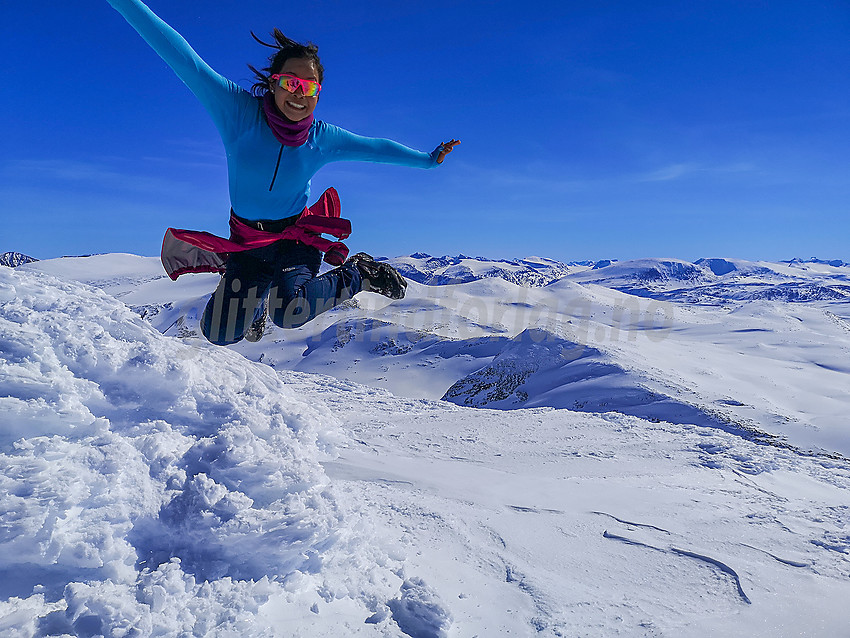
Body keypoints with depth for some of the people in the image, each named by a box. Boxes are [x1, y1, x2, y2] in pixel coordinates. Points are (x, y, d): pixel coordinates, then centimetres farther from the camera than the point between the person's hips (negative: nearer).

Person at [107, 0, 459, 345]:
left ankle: (359, 272, -4)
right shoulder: (238, 110, -13)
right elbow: (182, 58, -19)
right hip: (246, 243, 2)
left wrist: (428, 159, 17)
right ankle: (253, 298, 31)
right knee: (220, 334, -5)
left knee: (288, 312, -32)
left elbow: (376, 146, 7)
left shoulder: (323, 138, -7)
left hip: (297, 236, -1)